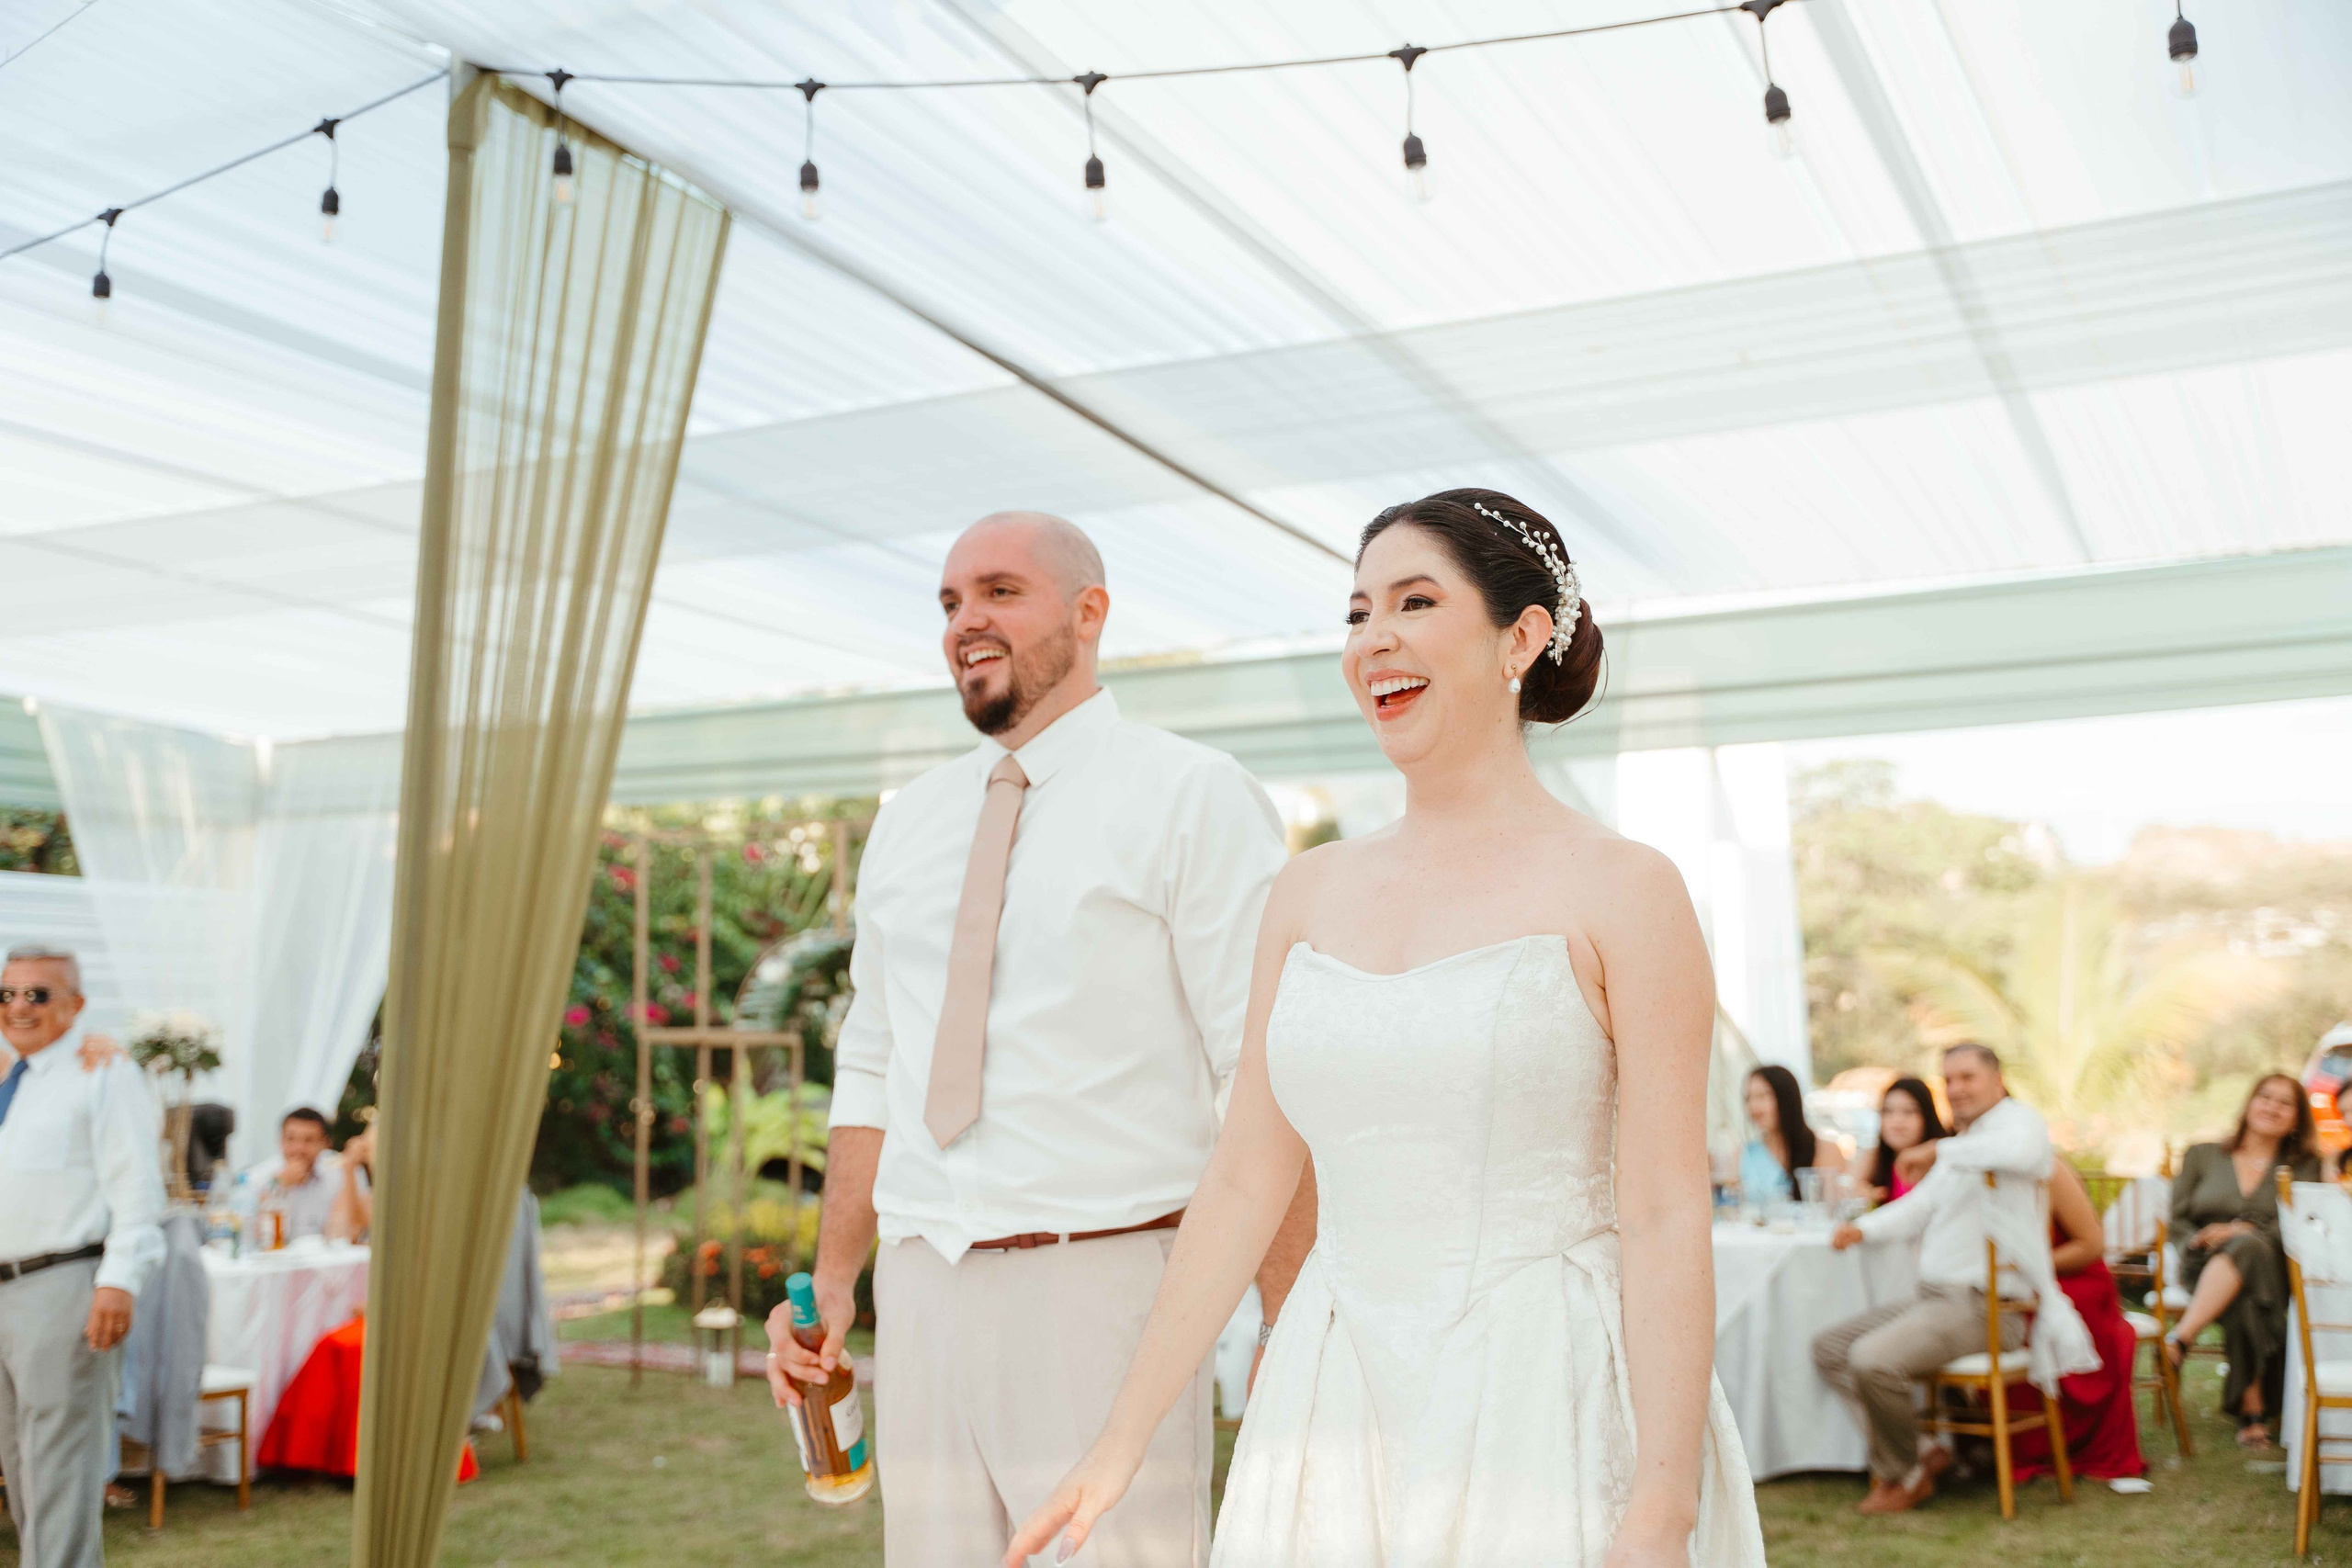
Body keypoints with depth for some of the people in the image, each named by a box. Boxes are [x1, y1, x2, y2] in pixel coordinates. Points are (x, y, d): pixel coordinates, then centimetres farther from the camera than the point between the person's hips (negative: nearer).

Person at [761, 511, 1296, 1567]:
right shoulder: (908, 825, 15)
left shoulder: (1191, 798, -5)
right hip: (924, 1295, 6)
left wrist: (1290, 1337, -15)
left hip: (1104, 1284, -5)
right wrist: (831, 1283, 11)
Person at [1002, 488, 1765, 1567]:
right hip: (1334, 1406, 4)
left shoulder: (1622, 891, -7)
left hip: (1547, 1405, -4)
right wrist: (1123, 1440, 8)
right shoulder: (1310, 892, 6)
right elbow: (1244, 1182, 7)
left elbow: (1669, 1218, -10)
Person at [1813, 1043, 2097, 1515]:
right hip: (1932, 1298, 10)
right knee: (1829, 1347, 3)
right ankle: (1921, 1452, -1)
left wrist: (1938, 1151, -26)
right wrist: (1863, 1228, 3)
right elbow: (1919, 1207, 21)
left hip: (1984, 1307, -10)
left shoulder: (2018, 1118, -7)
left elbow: (2021, 1152, -33)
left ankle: (1906, 1475, -4)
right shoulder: (1962, 1148, 25)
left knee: (1874, 1359, -28)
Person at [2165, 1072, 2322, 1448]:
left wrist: (2241, 1231, -16)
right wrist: (2200, 1241, -10)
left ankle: (2181, 1337, -47)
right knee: (2243, 1297, -37)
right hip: (2204, 1267, 0)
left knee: (2248, 1247, -39)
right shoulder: (2202, 1155, 20)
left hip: (2270, 1266, 0)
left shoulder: (2303, 1166, 18)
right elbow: (2176, 1219, 13)